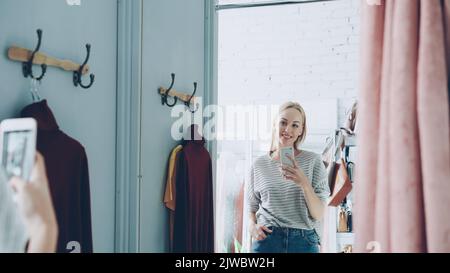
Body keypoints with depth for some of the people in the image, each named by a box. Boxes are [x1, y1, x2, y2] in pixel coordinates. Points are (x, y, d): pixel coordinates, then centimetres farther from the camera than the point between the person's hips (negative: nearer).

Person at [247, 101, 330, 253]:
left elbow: (319, 215, -5)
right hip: (267, 240, 1)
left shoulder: (313, 161, 0)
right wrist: (253, 226, -8)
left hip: (304, 241, -1)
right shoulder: (259, 164, 5)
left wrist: (304, 184, -19)